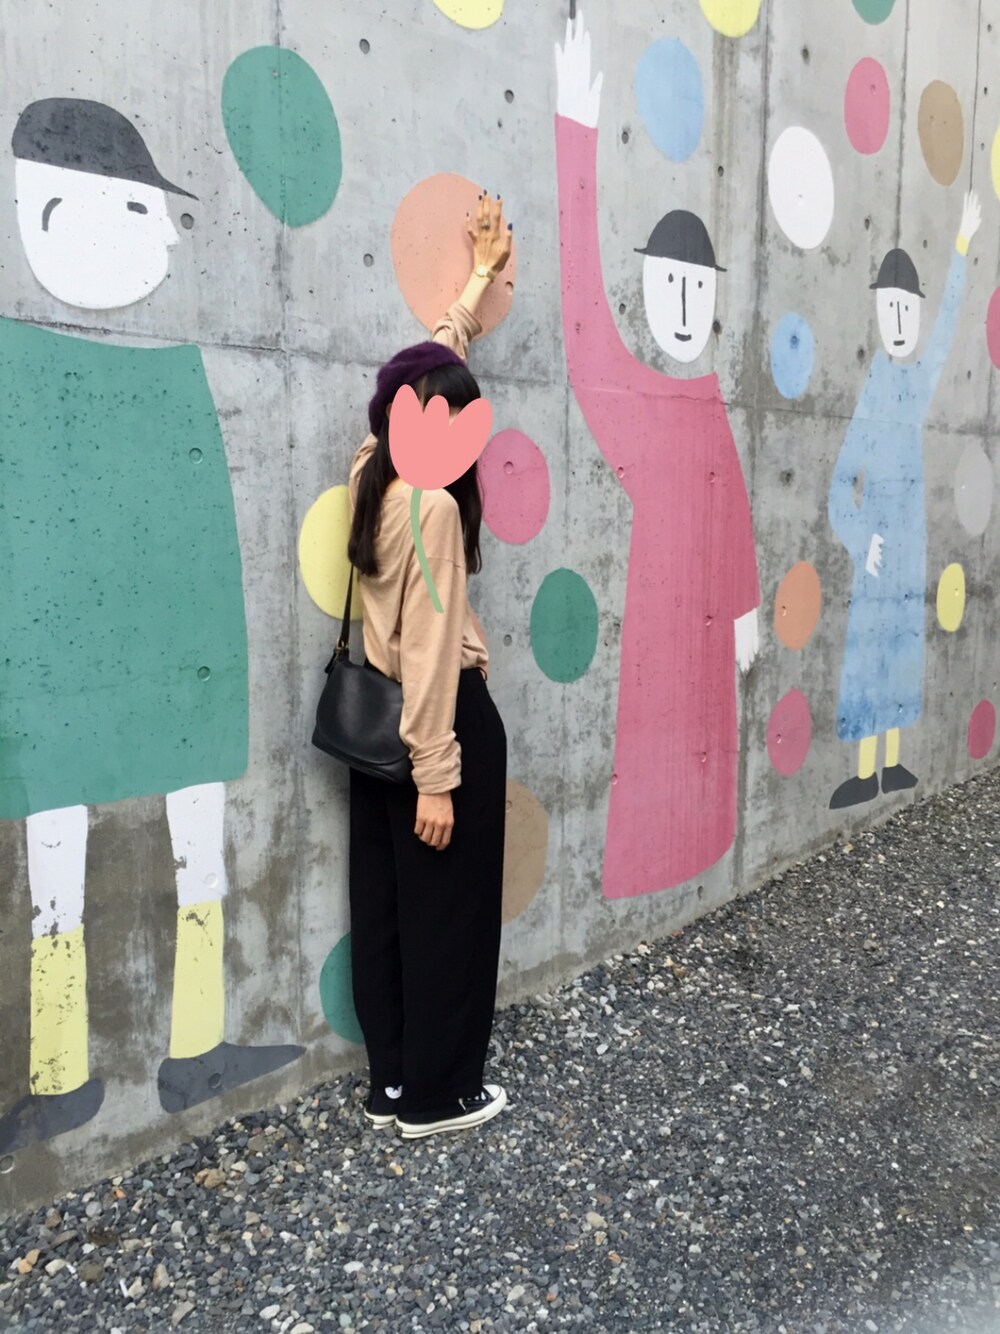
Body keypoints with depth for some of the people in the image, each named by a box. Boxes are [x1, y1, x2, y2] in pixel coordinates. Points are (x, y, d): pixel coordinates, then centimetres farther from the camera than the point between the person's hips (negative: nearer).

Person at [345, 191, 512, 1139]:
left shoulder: (371, 476, 6)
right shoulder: (433, 505, -20)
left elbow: (429, 364, 21)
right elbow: (431, 650, -22)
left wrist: (481, 275, 31)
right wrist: (438, 775, -20)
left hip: (376, 716, 9)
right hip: (443, 717, -9)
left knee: (385, 902, 14)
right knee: (448, 910, 5)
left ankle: (391, 1079, 28)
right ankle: (435, 1095, 20)